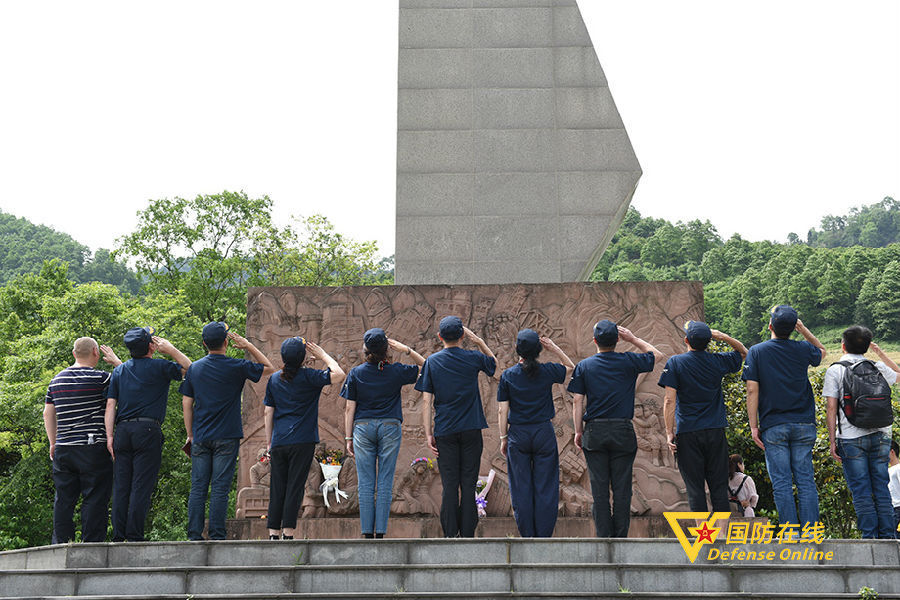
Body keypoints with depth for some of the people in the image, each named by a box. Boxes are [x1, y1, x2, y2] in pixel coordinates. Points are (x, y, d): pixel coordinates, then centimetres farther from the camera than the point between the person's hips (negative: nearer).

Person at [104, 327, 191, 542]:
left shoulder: (119, 370, 14)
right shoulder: (159, 367, 0)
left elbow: (111, 404, 8)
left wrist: (109, 435, 6)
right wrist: (171, 350, 12)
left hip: (122, 429, 5)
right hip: (147, 430, -4)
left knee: (121, 486, 5)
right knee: (142, 487, -4)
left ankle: (118, 536, 5)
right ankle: (134, 536, -6)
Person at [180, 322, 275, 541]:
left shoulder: (194, 368, 5)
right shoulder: (236, 367, -6)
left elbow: (186, 404, 8)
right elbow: (269, 368, 7)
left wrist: (190, 435, 14)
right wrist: (249, 346, 4)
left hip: (200, 438, 3)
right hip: (226, 437, -3)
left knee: (198, 488, 5)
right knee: (220, 488, -2)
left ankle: (194, 536, 5)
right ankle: (216, 536, -1)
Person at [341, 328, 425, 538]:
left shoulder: (356, 373, 0)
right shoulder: (396, 371, -2)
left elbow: (349, 408, 1)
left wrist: (348, 438, 7)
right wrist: (407, 350, 3)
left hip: (363, 428, 1)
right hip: (390, 427, -1)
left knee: (365, 484, 3)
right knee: (385, 483, 2)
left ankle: (367, 533, 2)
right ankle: (381, 532, 1)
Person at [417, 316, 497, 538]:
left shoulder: (432, 361, 0)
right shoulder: (473, 358, -1)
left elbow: (426, 400, -3)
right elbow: (493, 363, 22)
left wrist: (428, 433, -1)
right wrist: (477, 340, 13)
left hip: (445, 432, 0)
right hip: (471, 429, 0)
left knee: (449, 486, 3)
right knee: (468, 484, 4)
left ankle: (450, 536, 3)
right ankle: (467, 535, 6)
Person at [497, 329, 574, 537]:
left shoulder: (508, 376, -5)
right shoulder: (548, 372, -5)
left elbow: (503, 410, -2)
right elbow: (570, 367, 16)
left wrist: (503, 438, 7)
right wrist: (554, 348, 4)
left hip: (518, 435, 0)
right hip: (544, 433, 0)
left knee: (521, 488, 8)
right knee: (545, 487, 7)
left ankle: (527, 536, 11)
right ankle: (544, 536, 9)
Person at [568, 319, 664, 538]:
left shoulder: (584, 366, 0)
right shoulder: (628, 362, -1)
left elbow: (577, 401, -1)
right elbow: (657, 355, 16)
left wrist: (578, 431, 7)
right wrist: (633, 339, 17)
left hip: (594, 433, 0)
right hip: (623, 432, 0)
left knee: (599, 487, 4)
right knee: (621, 487, 5)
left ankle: (604, 536, 6)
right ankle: (620, 537, 7)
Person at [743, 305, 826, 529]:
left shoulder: (756, 352, -2)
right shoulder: (803, 350, 3)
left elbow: (752, 390, -6)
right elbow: (821, 350, 29)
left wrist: (754, 426, -3)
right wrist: (803, 329, 19)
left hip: (773, 426, -2)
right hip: (803, 425, 2)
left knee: (781, 483, 0)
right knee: (805, 481, 4)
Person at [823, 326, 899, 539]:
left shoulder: (835, 370, -1)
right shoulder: (878, 367, 9)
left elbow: (831, 407, -6)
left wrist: (832, 441, -3)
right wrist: (880, 353, 35)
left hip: (851, 439, -4)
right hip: (881, 435, 4)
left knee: (861, 491, -1)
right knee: (881, 488, 8)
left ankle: (870, 536, -2)